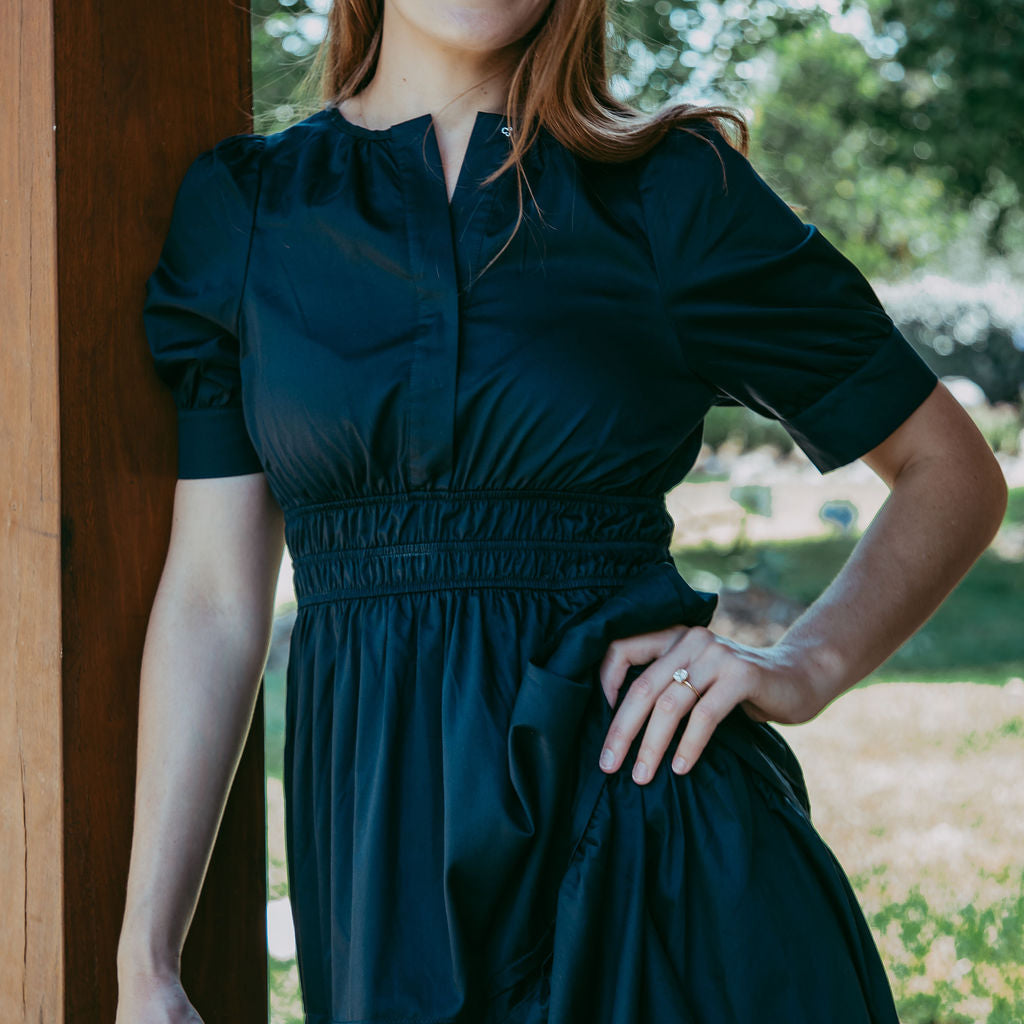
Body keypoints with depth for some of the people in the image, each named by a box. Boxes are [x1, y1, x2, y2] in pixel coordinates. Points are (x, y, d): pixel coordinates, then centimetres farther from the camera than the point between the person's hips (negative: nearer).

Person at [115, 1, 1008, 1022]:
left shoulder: (670, 189, 1)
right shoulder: (238, 205, 5)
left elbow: (954, 472, 7)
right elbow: (214, 593, 3)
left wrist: (809, 663, -10)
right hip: (382, 833, 2)